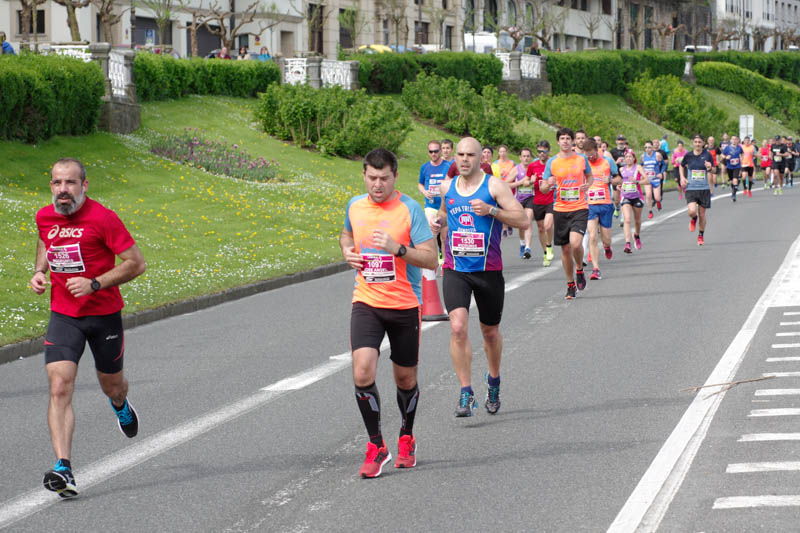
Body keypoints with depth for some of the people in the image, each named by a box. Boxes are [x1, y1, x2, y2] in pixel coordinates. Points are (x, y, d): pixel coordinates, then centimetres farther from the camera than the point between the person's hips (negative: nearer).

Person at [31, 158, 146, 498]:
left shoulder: (102, 218, -14)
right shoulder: (44, 217, 1)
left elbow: (136, 263, -13)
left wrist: (94, 284, -21)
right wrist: (39, 271, 5)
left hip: (104, 313, -2)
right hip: (62, 315, 2)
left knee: (111, 386, 16)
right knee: (60, 388, -16)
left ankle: (120, 406, 56)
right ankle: (63, 470, -23)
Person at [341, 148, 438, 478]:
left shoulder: (409, 209, -9)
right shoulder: (355, 206, 4)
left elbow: (431, 259, -12)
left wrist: (397, 248, -26)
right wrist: (347, 251, 5)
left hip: (405, 305, -2)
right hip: (366, 302, 2)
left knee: (405, 378, 10)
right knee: (362, 372, -16)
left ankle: (406, 438, 36)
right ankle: (376, 446, -3)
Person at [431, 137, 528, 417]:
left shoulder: (494, 186, -6)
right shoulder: (447, 187, 7)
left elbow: (523, 220, -10)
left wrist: (492, 210, -22)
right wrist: (439, 222, 7)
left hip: (488, 270, -2)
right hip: (455, 270, 2)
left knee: (490, 332, 13)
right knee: (458, 327, -18)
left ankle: (494, 379, 41)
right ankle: (466, 394, -13)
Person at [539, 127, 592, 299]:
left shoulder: (581, 159, 3)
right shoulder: (552, 162, 2)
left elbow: (590, 176, 20)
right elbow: (543, 188, 5)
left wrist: (587, 185, -3)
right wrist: (548, 184, -19)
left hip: (580, 208, -2)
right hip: (560, 209, 2)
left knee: (575, 243, -21)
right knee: (565, 249, 6)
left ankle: (579, 269, 9)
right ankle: (571, 285, 21)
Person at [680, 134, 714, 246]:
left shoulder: (707, 155, -3)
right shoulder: (688, 155, 1)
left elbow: (713, 170, 0)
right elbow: (682, 166, 20)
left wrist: (710, 168, -23)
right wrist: (682, 177, 5)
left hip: (704, 188, 0)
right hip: (691, 188, 0)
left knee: (702, 214, 6)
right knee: (692, 211, -18)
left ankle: (701, 235, 27)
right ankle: (693, 219, 20)